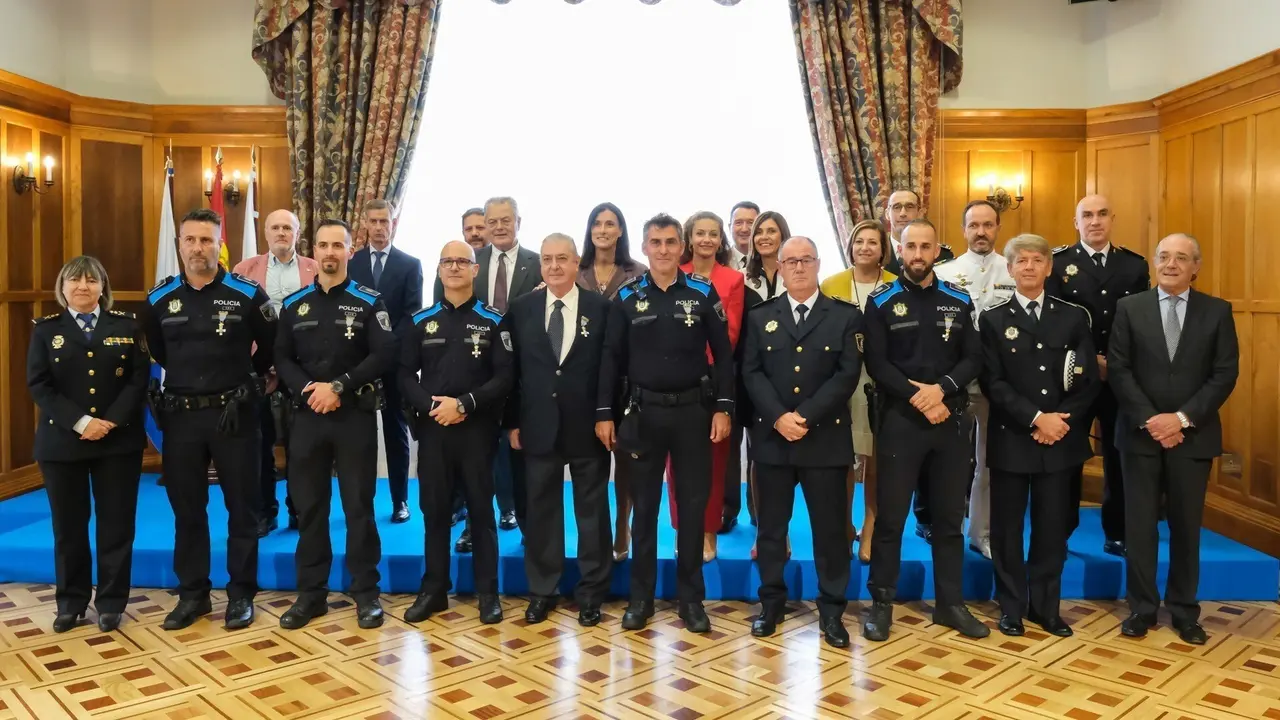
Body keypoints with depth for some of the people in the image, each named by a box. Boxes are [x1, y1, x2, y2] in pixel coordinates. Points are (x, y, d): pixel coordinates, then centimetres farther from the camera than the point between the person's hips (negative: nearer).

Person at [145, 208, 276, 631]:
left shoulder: (247, 294, -6)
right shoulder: (160, 299, 3)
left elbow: (271, 349, 7)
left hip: (233, 414, -3)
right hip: (180, 416, 3)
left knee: (242, 507, 4)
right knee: (187, 509, 11)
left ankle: (241, 595, 16)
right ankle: (192, 594, 24)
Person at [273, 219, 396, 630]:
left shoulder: (369, 302, -1)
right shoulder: (294, 304, 9)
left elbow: (383, 356, -10)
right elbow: (282, 358, 6)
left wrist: (339, 387, -17)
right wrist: (306, 390, -12)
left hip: (356, 414, -3)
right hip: (308, 415, 3)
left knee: (359, 505, 2)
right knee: (309, 506, 9)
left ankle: (366, 593, 13)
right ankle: (311, 593, 20)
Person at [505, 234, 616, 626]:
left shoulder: (600, 307, 0)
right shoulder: (522, 308, 5)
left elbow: (610, 366, -3)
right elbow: (512, 368, 4)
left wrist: (606, 414, -11)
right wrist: (513, 421, 1)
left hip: (588, 425, -1)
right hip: (539, 425, 2)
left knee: (592, 510, 7)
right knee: (541, 510, 9)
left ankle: (591, 592, 19)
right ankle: (542, 591, 21)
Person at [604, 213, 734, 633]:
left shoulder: (703, 293, 0)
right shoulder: (627, 298, 2)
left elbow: (722, 354, 1)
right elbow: (613, 358, 5)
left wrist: (723, 407, -5)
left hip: (693, 410, 0)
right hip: (644, 412, 1)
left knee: (692, 504, 6)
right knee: (644, 505, 8)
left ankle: (691, 598, 19)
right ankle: (640, 597, 20)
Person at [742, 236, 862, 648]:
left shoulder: (846, 317, 3)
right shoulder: (760, 317, 9)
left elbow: (848, 375, -6)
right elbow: (751, 373, 0)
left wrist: (806, 416, -15)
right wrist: (779, 417, -14)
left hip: (826, 438, -1)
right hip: (771, 437, 2)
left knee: (830, 528, 5)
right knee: (771, 526, 9)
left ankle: (831, 611, 17)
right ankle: (771, 603, 23)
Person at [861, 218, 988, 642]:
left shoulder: (959, 301, 8)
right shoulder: (881, 303, 0)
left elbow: (973, 359, 2)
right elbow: (876, 364, -7)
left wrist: (942, 389, -14)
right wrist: (917, 396, -16)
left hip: (950, 420, 3)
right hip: (899, 420, -3)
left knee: (950, 517, 11)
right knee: (890, 516, 2)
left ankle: (950, 603, 23)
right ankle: (881, 603, 14)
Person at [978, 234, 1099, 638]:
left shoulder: (1074, 317, 7)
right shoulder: (992, 319, 1)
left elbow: (1089, 379, 3)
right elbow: (992, 382, -7)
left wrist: (1061, 420, -11)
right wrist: (1036, 418, -16)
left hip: (1060, 440, 2)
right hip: (1011, 439, -2)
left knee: (1052, 527, 9)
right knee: (1008, 528, 6)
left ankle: (1045, 607, 23)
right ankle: (1012, 607, 20)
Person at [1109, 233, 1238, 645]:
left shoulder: (1217, 311, 3)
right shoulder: (1130, 308, 3)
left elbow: (1226, 374, -3)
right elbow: (1118, 370, -3)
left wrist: (1182, 417, -13)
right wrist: (1148, 420, -12)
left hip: (1192, 436, 0)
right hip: (1141, 433, 0)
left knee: (1186, 526, 9)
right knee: (1139, 525, 4)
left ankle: (1184, 611, 22)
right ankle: (1142, 608, 16)